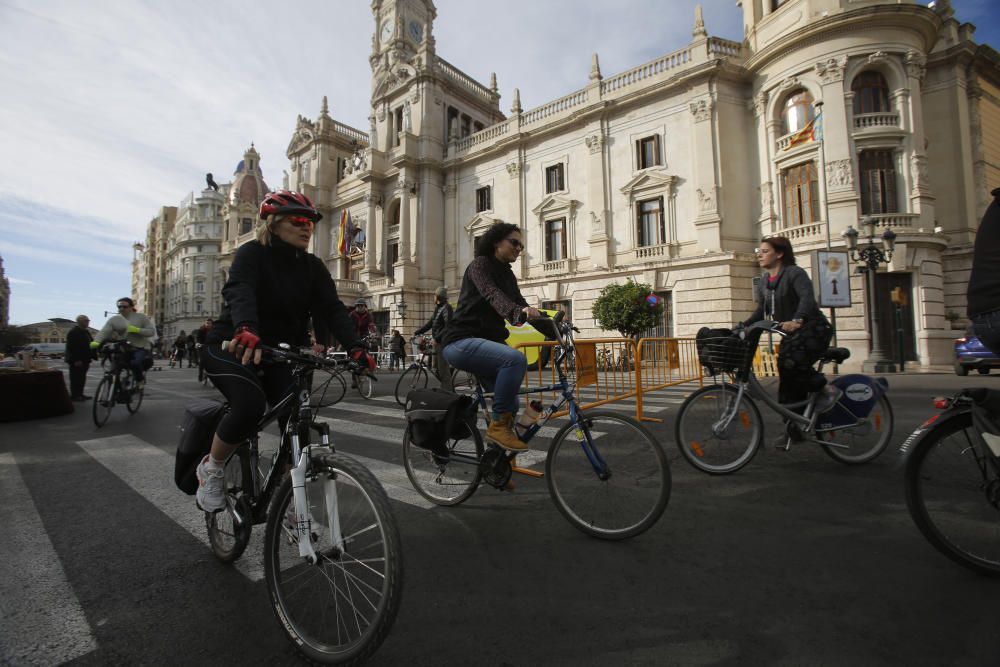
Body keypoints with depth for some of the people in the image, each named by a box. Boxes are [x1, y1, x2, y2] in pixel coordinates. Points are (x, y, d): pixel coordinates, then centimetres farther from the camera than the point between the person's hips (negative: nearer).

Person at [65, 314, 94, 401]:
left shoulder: (86, 332, 17)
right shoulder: (73, 332, -11)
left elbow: (91, 344, 21)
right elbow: (71, 347, -18)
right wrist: (76, 360, -22)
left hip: (84, 359, 9)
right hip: (76, 361, -9)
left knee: (82, 378, 12)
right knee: (76, 378, -4)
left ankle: (80, 394, 18)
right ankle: (74, 395, 1)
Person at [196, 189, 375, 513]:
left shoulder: (312, 267, 1)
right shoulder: (252, 253, -12)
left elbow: (332, 308, -12)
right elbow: (239, 291, -33)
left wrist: (355, 347, -29)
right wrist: (246, 330, -55)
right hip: (233, 347, -4)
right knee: (250, 405, -31)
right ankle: (211, 468, 1)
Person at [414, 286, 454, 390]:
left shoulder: (446, 307, -11)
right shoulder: (438, 308, 18)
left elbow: (448, 326, -21)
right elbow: (430, 324, 20)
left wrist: (437, 338, -23)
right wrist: (416, 332, 16)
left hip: (443, 341, -9)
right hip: (438, 342, 9)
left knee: (443, 367, -8)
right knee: (437, 367, 13)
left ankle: (447, 391, -3)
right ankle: (445, 388, 22)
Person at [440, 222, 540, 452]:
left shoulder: (507, 274, 16)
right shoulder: (480, 264, -8)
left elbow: (520, 304, 5)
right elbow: (492, 295, -29)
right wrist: (519, 311, -49)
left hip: (485, 341, 9)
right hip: (461, 342, -9)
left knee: (510, 403, 4)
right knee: (516, 359, -32)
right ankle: (499, 425, -19)